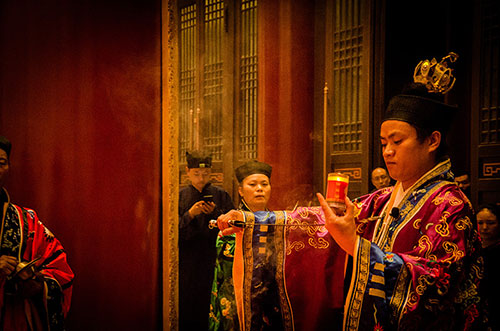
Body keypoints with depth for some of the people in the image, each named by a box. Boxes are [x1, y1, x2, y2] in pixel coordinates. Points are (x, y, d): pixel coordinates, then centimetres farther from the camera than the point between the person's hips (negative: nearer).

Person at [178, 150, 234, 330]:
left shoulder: (221, 196, 5)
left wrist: (215, 213, -12)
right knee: (185, 307, 0)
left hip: (212, 260, 0)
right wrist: (190, 214, -14)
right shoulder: (180, 196, 6)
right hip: (186, 260, 0)